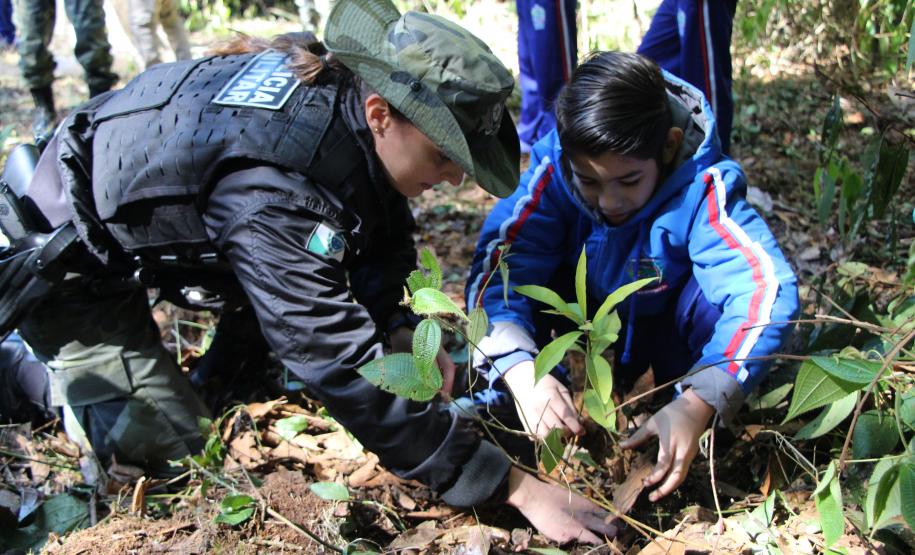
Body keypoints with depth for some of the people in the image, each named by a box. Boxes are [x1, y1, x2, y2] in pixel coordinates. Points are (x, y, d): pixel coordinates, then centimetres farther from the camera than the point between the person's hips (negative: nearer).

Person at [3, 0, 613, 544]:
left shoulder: (334, 84, -18)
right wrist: (516, 487, -41)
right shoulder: (269, 189, -41)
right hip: (76, 259, -7)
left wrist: (397, 326, -19)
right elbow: (348, 367, -43)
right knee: (165, 443, -9)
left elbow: (386, 234, -2)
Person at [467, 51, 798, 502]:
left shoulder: (702, 186, -31)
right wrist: (520, 370, -51)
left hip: (669, 338, -1)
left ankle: (711, 434, -10)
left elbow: (765, 285, -42)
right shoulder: (554, 169, -26)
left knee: (722, 280, -32)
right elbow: (498, 266, -34)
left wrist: (698, 404, -55)